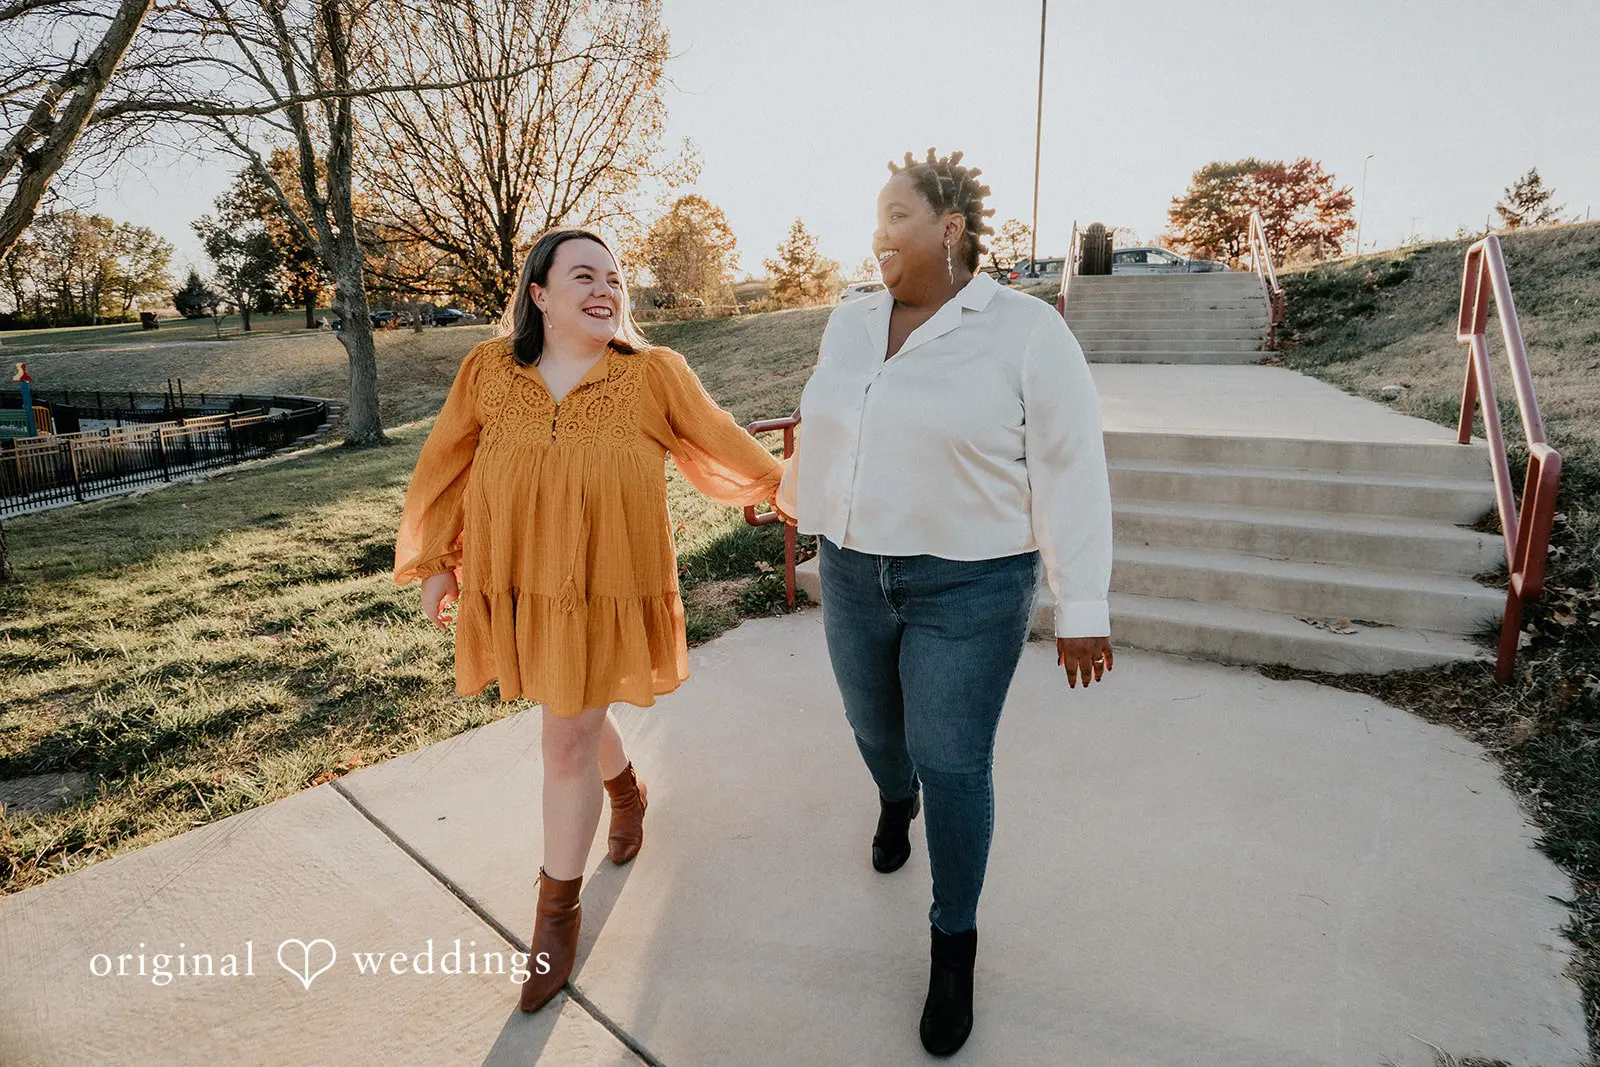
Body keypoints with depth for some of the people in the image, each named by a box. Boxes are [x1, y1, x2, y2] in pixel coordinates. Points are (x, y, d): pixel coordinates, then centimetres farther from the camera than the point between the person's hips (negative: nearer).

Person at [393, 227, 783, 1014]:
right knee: (574, 716, 22)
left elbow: (722, 442, 4)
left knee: (569, 743, 3)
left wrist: (790, 491, 13)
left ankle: (557, 913, 25)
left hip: (606, 592, -3)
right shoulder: (488, 370, -1)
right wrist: (434, 560, 8)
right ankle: (627, 790, 57)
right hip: (517, 587, 4)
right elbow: (446, 464, 7)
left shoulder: (653, 374, -7)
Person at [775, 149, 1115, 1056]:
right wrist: (794, 493, 30)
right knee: (874, 724, 22)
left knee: (954, 765, 2)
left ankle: (956, 941, 26)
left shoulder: (1025, 330, -13)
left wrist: (1084, 609, -14)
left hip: (969, 590, -5)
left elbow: (1071, 473, -13)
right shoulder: (851, 325, 4)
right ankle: (896, 802, 58)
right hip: (856, 576, 5)